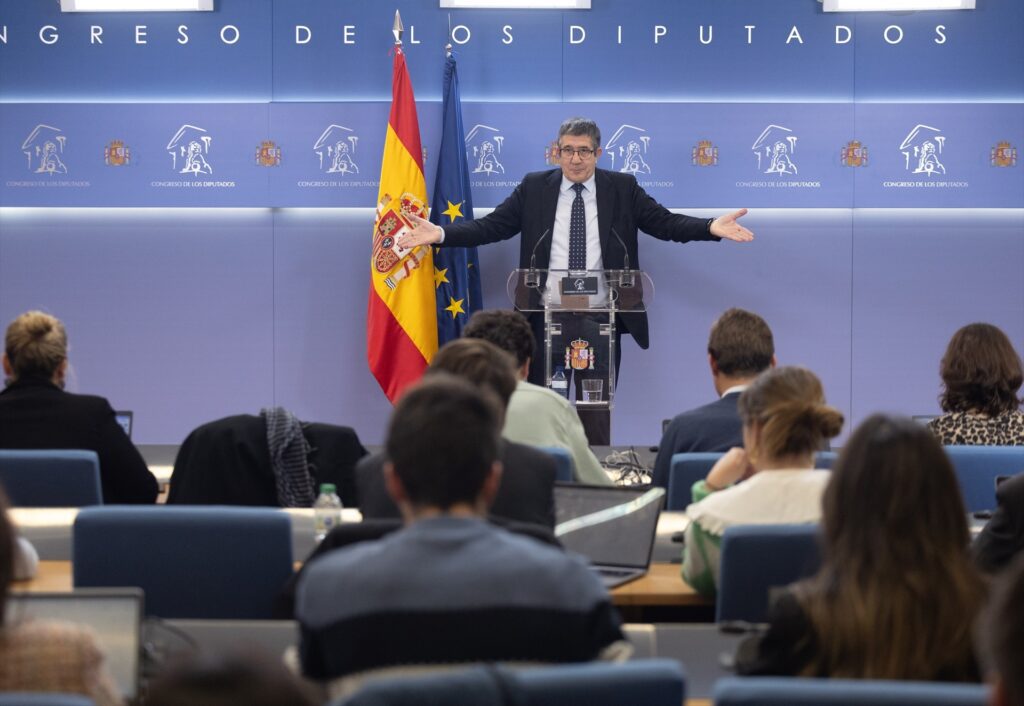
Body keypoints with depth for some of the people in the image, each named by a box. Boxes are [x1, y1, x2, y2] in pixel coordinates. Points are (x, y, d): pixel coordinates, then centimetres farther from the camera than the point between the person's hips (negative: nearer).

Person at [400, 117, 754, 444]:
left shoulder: (623, 188, 4)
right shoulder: (534, 188, 5)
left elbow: (665, 222, 0)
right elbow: (492, 226, 2)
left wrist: (711, 227, -16)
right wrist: (441, 233, -10)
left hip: (599, 316, 0)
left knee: (598, 408, 4)